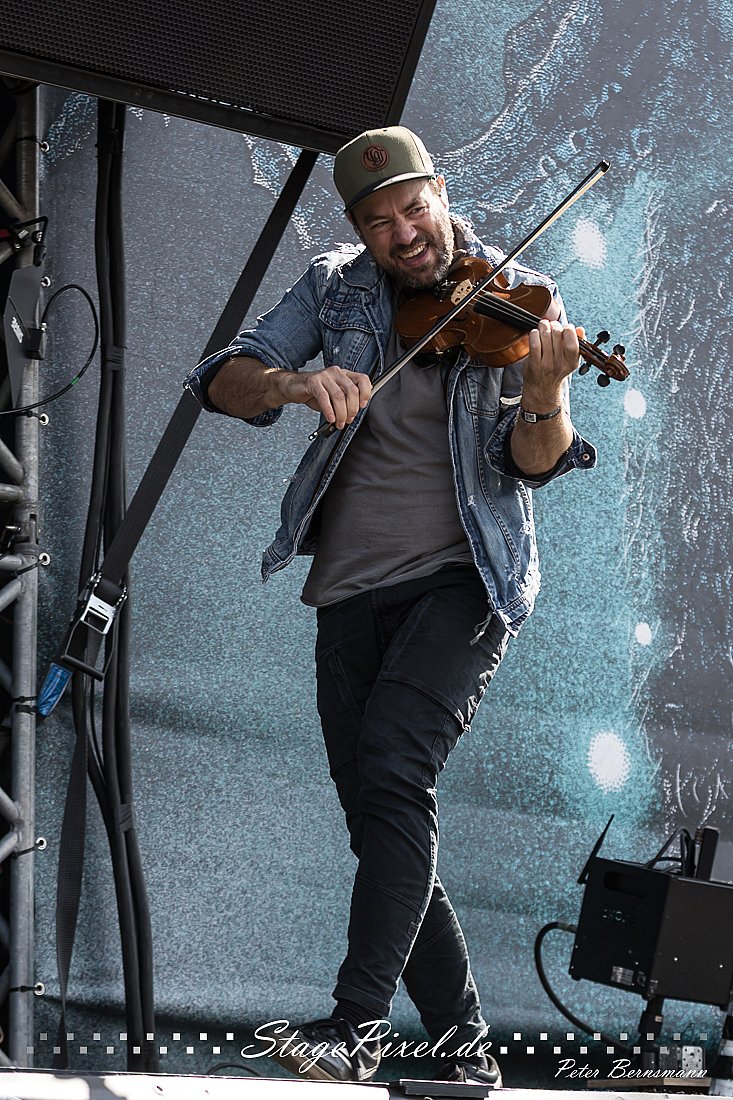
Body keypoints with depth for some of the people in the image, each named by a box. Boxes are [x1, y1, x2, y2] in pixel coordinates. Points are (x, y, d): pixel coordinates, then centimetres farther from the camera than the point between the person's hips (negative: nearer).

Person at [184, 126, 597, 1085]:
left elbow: (531, 463, -9)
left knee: (393, 768, -25)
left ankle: (357, 1028, -27)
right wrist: (296, 383, -22)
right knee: (381, 824, 3)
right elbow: (225, 380, -1)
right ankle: (465, 1053, 12)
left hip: (463, 575, -4)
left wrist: (544, 395, -31)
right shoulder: (334, 289, 9)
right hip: (352, 590, 5)